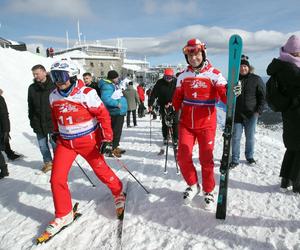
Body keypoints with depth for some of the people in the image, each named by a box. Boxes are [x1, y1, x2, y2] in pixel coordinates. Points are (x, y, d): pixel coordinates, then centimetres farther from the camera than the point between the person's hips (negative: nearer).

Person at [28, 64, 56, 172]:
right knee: (42, 144, 12)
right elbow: (30, 106, 14)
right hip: (38, 122, 4)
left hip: (52, 121, -4)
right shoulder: (32, 88, 7)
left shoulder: (54, 86, -5)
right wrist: (32, 120, 11)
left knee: (55, 143, 4)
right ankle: (48, 162, 29)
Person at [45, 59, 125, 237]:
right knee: (57, 178, 0)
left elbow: (103, 115, -14)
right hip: (65, 142, 5)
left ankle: (119, 193, 36)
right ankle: (64, 215, 20)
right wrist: (56, 132, 27)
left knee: (102, 171, 6)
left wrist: (106, 138, -17)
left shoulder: (86, 94, -18)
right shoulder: (54, 96, 1)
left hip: (88, 140, -5)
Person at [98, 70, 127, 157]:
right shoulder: (107, 86, -17)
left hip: (119, 111, 10)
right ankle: (113, 150, 2)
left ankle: (115, 147, 31)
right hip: (116, 112, -10)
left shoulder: (114, 84, 15)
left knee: (117, 130, 18)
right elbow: (105, 99, -29)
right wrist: (117, 104, -27)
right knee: (116, 131, -6)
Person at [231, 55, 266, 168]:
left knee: (250, 137, 9)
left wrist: (259, 111, -7)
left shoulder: (256, 79, 0)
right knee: (236, 137, 1)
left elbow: (263, 96, 2)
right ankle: (235, 159, 10)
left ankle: (249, 156, 28)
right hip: (237, 114, 1)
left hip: (251, 114, -1)